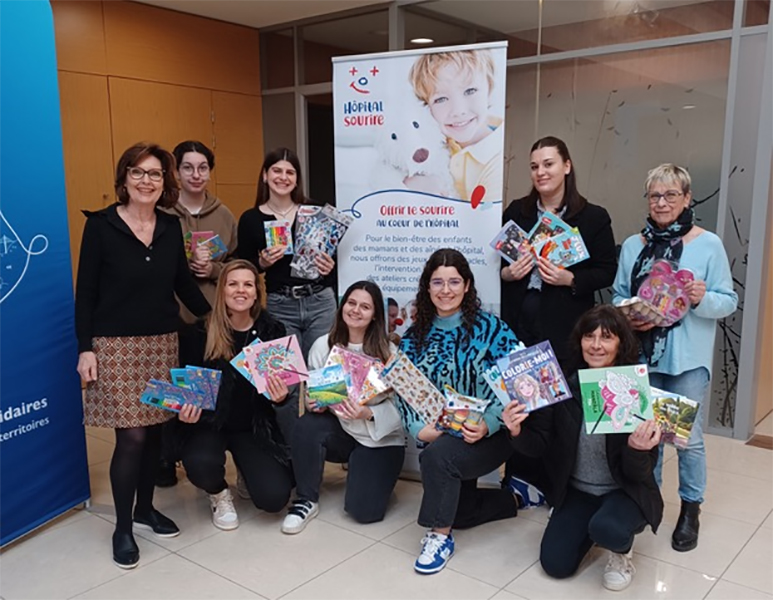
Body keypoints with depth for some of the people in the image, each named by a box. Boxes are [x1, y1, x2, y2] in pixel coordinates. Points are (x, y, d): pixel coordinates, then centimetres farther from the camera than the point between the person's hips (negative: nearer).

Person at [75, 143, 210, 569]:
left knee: (155, 428, 11)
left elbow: (183, 283, 14)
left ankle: (146, 508, 31)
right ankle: (122, 527, 13)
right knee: (131, 436, -5)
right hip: (116, 346, -4)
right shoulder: (101, 225, -6)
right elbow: (85, 291, -5)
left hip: (163, 343, 5)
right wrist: (85, 348, -9)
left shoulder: (171, 227, 5)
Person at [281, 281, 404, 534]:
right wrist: (316, 403, -23)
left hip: (381, 437, -2)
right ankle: (306, 501, -9)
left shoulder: (388, 352, -12)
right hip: (340, 429, 2)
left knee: (364, 510, -16)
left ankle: (361, 470, 22)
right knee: (307, 426, -32)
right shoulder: (323, 345, -5)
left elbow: (399, 405, -13)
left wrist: (367, 414, -31)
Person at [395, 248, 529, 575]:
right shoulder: (415, 335, 1)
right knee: (459, 510, 9)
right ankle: (517, 497, 36)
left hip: (490, 434, -5)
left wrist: (487, 425, -29)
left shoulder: (491, 328, -11)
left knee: (437, 455, -31)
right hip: (440, 436, 6)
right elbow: (403, 389, -1)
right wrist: (419, 428, -18)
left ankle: (440, 535, -9)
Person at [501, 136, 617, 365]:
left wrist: (570, 279, -15)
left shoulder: (594, 217, 0)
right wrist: (506, 273, -7)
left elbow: (607, 272, 0)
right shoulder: (516, 211, 9)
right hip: (517, 321, 2)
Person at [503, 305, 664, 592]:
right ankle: (590, 528, 26)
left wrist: (637, 449, -39)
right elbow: (541, 445, -6)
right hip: (576, 491, 3)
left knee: (607, 528, -34)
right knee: (555, 565, -5)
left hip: (625, 491, -3)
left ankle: (623, 550, 4)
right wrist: (518, 432, -27)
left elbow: (640, 474, -17)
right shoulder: (564, 386, -11)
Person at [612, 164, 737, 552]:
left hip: (688, 359, -3)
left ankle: (690, 509, 22)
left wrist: (703, 299, -23)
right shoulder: (633, 246, 7)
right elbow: (619, 297, 10)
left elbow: (729, 301, -2)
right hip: (642, 354, 3)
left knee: (688, 436, 2)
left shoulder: (709, 244, -3)